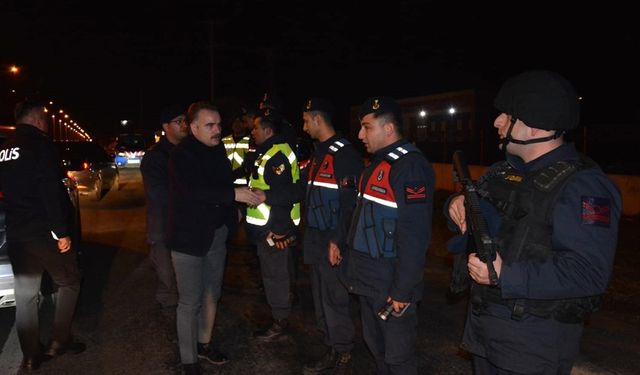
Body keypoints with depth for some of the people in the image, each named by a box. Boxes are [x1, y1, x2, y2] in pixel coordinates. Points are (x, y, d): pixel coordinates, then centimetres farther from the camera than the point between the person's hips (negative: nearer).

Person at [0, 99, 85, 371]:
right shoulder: (40, 145, -12)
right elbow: (51, 192, -20)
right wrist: (62, 232, -18)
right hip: (43, 231, -7)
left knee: (25, 295, 12)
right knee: (69, 283, 11)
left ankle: (31, 356, 21)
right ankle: (58, 341, 14)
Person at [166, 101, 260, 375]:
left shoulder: (217, 149, 6)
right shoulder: (181, 154, -17)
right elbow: (192, 191, -31)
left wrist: (232, 211, 12)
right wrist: (234, 195, -34)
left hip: (217, 234, 7)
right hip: (189, 237, -7)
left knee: (211, 294, 18)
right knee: (190, 301, 2)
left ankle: (204, 344, 37)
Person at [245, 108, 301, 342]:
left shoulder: (278, 155, -19)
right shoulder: (267, 152, 14)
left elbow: (291, 192, -26)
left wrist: (266, 196, -37)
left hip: (274, 226, -10)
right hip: (267, 224, 10)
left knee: (274, 274, 1)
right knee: (271, 272, 19)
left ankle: (280, 323, 15)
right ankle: (278, 312, 33)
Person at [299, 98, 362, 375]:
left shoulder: (344, 153, -14)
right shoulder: (319, 152, 14)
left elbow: (350, 202, -19)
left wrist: (338, 241, -20)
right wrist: (309, 234, 15)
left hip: (333, 242, -9)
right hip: (316, 238, 9)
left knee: (335, 301, 2)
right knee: (321, 300, 15)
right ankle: (332, 351, 30)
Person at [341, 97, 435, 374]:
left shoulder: (411, 166, -19)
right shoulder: (377, 162, 11)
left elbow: (414, 236, -23)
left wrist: (402, 290, -21)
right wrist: (347, 248, 14)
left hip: (390, 282, -9)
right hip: (367, 278, 9)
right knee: (375, 345, 22)